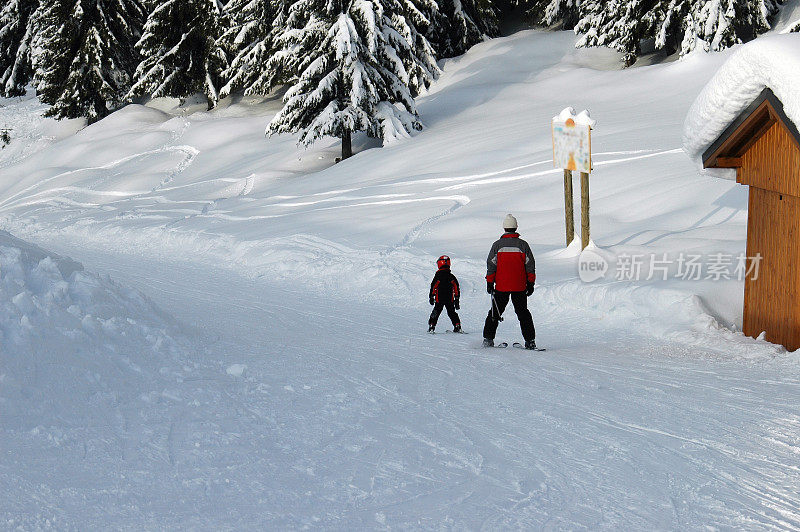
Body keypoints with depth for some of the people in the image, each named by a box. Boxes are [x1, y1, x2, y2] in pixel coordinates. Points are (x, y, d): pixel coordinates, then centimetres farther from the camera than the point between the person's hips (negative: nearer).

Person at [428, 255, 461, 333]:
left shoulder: (437, 276, -8)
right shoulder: (452, 277, 1)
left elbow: (433, 287, -6)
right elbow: (456, 289, 5)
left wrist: (431, 297, 4)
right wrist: (457, 300, 12)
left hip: (439, 300, -2)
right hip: (450, 300, 2)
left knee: (436, 312, 8)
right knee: (452, 313, 11)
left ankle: (431, 326, 4)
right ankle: (457, 326, 3)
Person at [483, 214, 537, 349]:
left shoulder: (497, 245, -2)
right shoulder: (523, 244, 0)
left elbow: (491, 265, -2)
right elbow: (530, 265, 2)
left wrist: (489, 283, 4)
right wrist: (530, 283, 8)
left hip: (501, 287, 0)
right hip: (520, 287, 1)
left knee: (495, 312, 10)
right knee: (523, 313, 7)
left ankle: (488, 338, 6)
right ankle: (530, 340, 0)